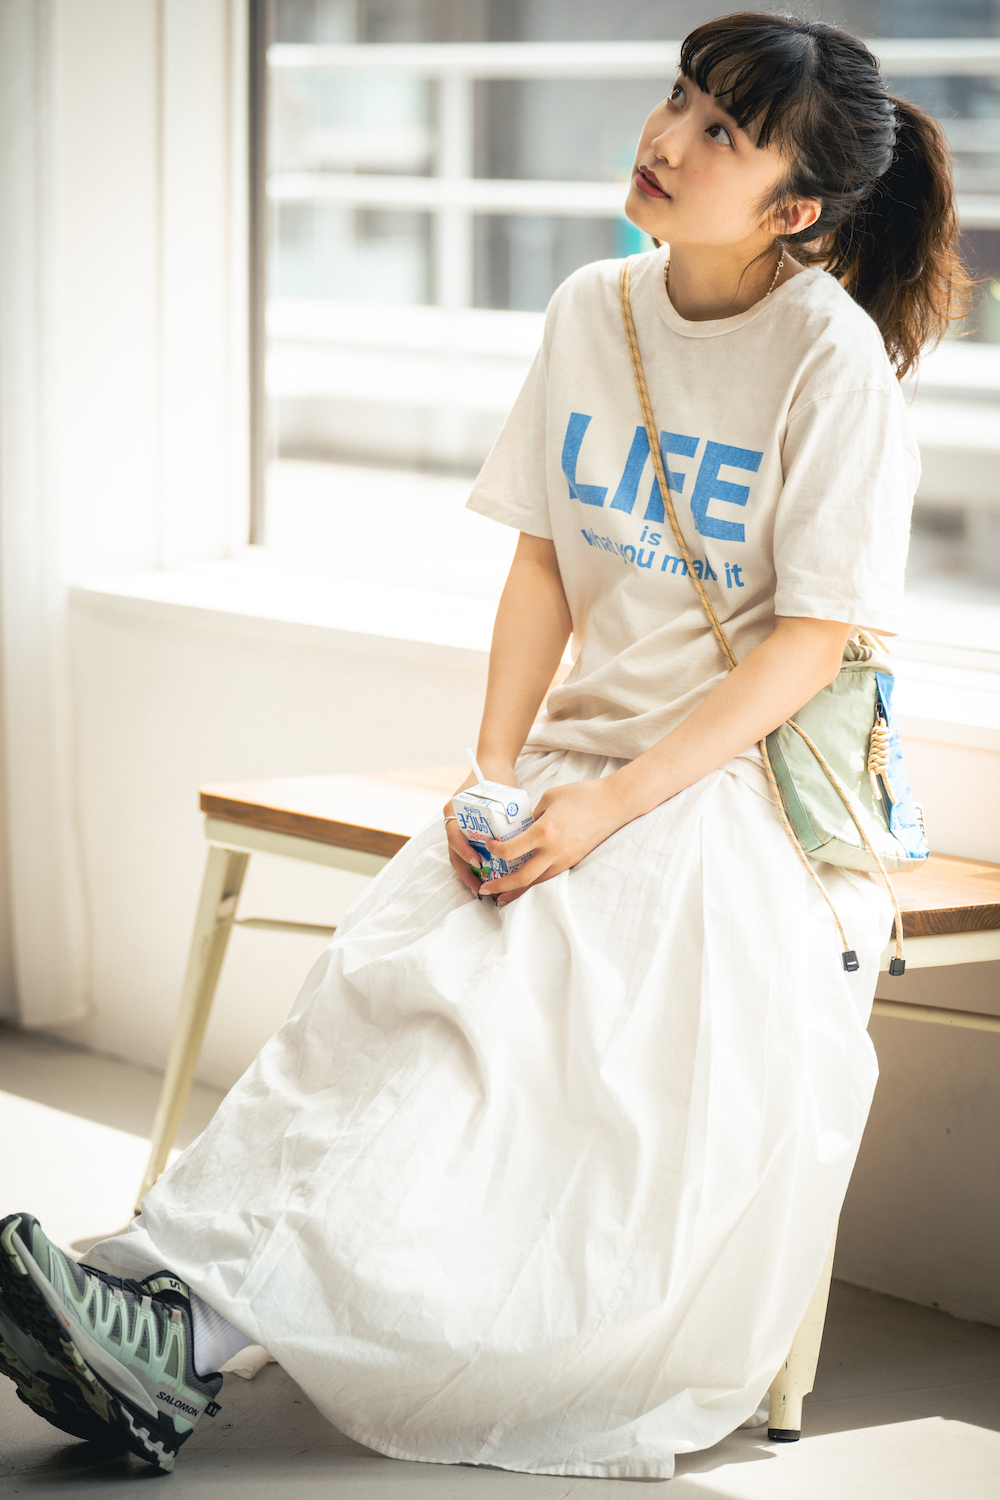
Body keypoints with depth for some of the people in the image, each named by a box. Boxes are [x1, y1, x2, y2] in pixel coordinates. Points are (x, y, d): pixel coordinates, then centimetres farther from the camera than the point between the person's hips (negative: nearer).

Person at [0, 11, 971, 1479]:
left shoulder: (832, 361, -11)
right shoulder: (592, 314, 7)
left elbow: (810, 642, -12)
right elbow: (545, 568, 10)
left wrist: (611, 807, -20)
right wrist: (496, 778, -5)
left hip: (749, 782, -5)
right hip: (585, 746, 5)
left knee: (494, 992, -29)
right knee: (394, 966, -23)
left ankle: (187, 1321, -38)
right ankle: (156, 1283, -37)